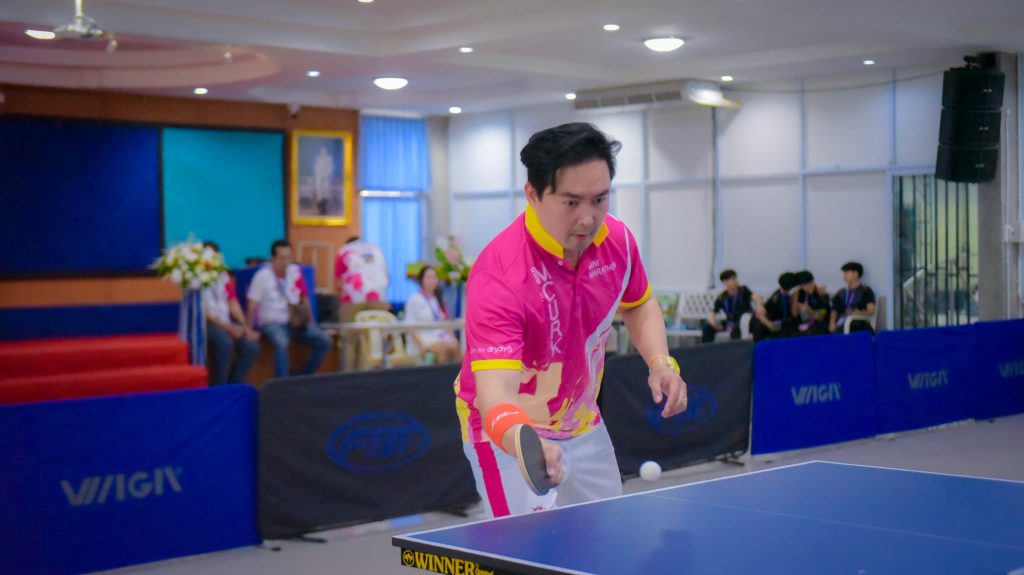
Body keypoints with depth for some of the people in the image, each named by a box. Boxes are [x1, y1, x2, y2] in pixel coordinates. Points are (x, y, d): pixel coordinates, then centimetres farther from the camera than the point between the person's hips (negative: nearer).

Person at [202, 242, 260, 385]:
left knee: (252, 346, -18)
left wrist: (245, 327, -4)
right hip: (207, 322, -6)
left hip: (227, 321, 6)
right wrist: (227, 328, -18)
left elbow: (233, 304, 10)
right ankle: (218, 387, -21)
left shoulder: (224, 277, 15)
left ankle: (233, 385, -5)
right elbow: (202, 310, -11)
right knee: (225, 342, -35)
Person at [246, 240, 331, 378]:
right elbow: (253, 305, -12)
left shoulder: (296, 272, 3)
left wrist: (310, 320, 5)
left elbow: (304, 298, 14)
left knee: (324, 341, -11)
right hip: (271, 322, -5)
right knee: (281, 343, -38)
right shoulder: (262, 276, -10)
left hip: (295, 322, 5)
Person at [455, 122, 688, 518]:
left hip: (583, 424, 6)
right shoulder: (499, 277, -34)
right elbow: (495, 394, -43)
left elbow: (638, 305, 10)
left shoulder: (616, 239, -13)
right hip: (512, 434, -6)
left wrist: (660, 362, -8)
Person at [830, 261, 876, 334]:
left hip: (859, 325, -3)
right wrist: (832, 324, -2)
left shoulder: (866, 291, 7)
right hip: (840, 327, 3)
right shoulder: (840, 294, 22)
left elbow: (871, 311, -1)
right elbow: (834, 311, 17)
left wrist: (858, 313, -15)